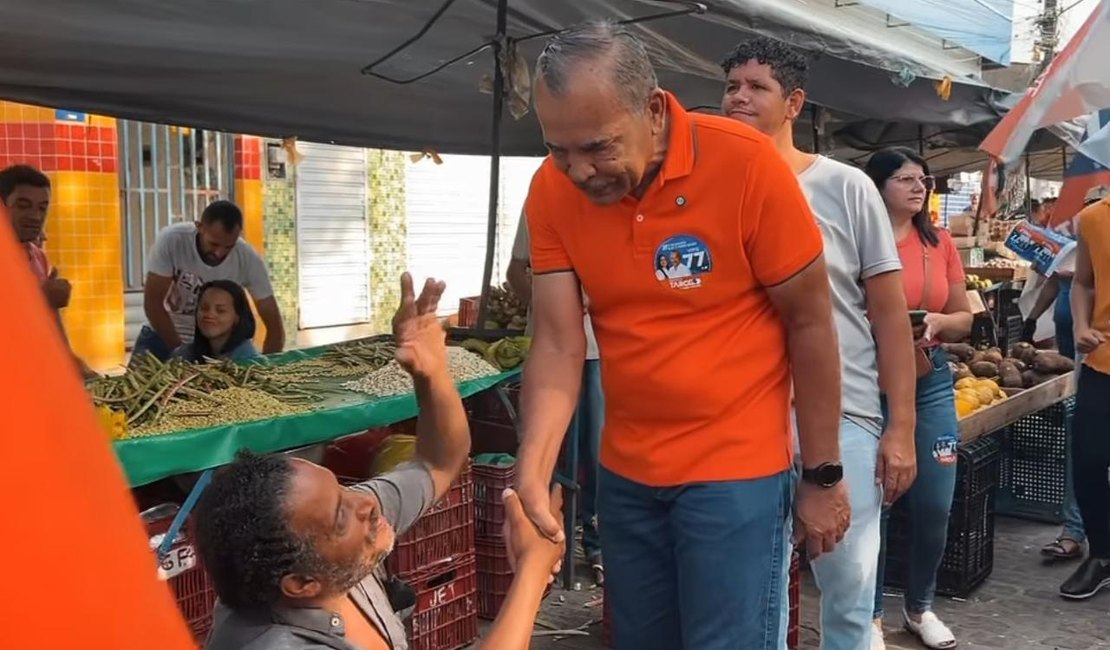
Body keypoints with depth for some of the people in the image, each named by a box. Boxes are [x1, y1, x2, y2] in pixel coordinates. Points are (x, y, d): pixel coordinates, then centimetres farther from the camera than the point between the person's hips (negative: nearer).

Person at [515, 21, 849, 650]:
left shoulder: (746, 163, -19)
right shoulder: (552, 190, -8)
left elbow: (810, 322, -11)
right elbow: (558, 344, -8)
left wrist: (823, 474, -6)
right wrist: (533, 472, -23)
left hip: (735, 470, -4)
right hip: (624, 473, 4)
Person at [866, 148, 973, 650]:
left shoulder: (940, 242, 7)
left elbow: (964, 318, 13)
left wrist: (937, 322, -7)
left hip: (931, 383, 5)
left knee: (934, 504, 8)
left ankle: (920, 607, 29)